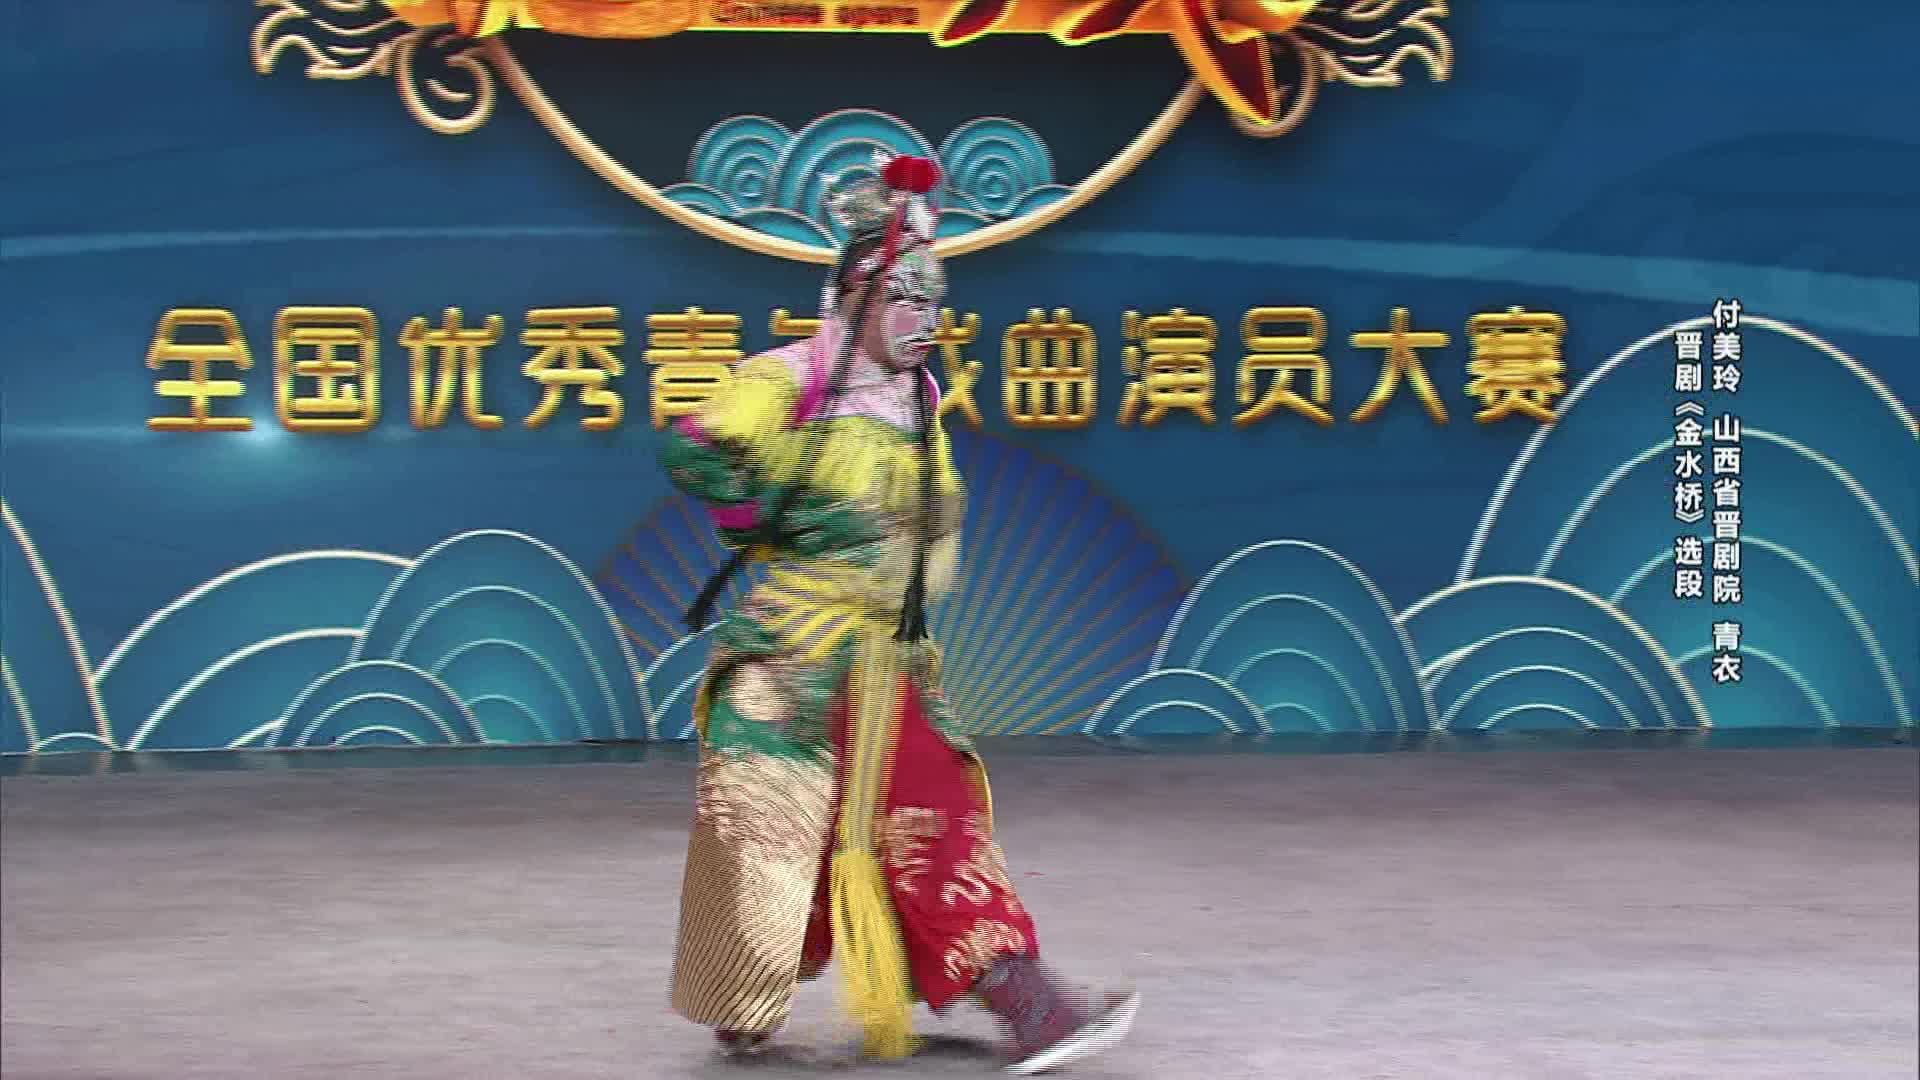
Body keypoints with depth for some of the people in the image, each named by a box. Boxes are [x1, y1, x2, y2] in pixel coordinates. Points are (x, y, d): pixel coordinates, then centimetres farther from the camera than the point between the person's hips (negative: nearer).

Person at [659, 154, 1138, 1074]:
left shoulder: (915, 405, 15)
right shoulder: (790, 379, -8)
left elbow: (938, 513, 30)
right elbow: (692, 452, -20)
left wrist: (918, 578, 16)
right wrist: (775, 520, -15)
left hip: (888, 653, 7)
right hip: (795, 649, -7)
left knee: (935, 818, 2)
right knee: (771, 819, -1)